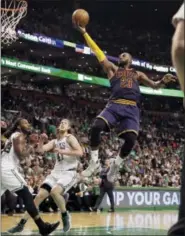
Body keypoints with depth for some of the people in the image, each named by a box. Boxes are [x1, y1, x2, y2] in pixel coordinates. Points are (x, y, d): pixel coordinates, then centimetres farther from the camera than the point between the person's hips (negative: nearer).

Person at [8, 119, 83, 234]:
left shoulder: (70, 138, -5)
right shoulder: (54, 141, 15)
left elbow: (80, 152, -19)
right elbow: (40, 149, 3)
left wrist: (63, 151, -21)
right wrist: (42, 139, -13)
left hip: (69, 173, -6)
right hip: (56, 172, 6)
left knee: (55, 191, -31)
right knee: (40, 195, -5)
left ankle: (65, 216, -6)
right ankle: (22, 224, -2)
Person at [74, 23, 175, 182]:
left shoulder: (138, 74, 27)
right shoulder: (113, 69, 23)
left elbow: (154, 86, 21)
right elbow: (98, 53, 19)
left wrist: (163, 82, -4)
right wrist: (84, 33, 14)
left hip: (131, 109, 1)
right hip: (114, 106, -1)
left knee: (131, 139, -22)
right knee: (96, 127, -28)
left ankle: (116, 165, 7)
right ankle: (94, 161, -9)